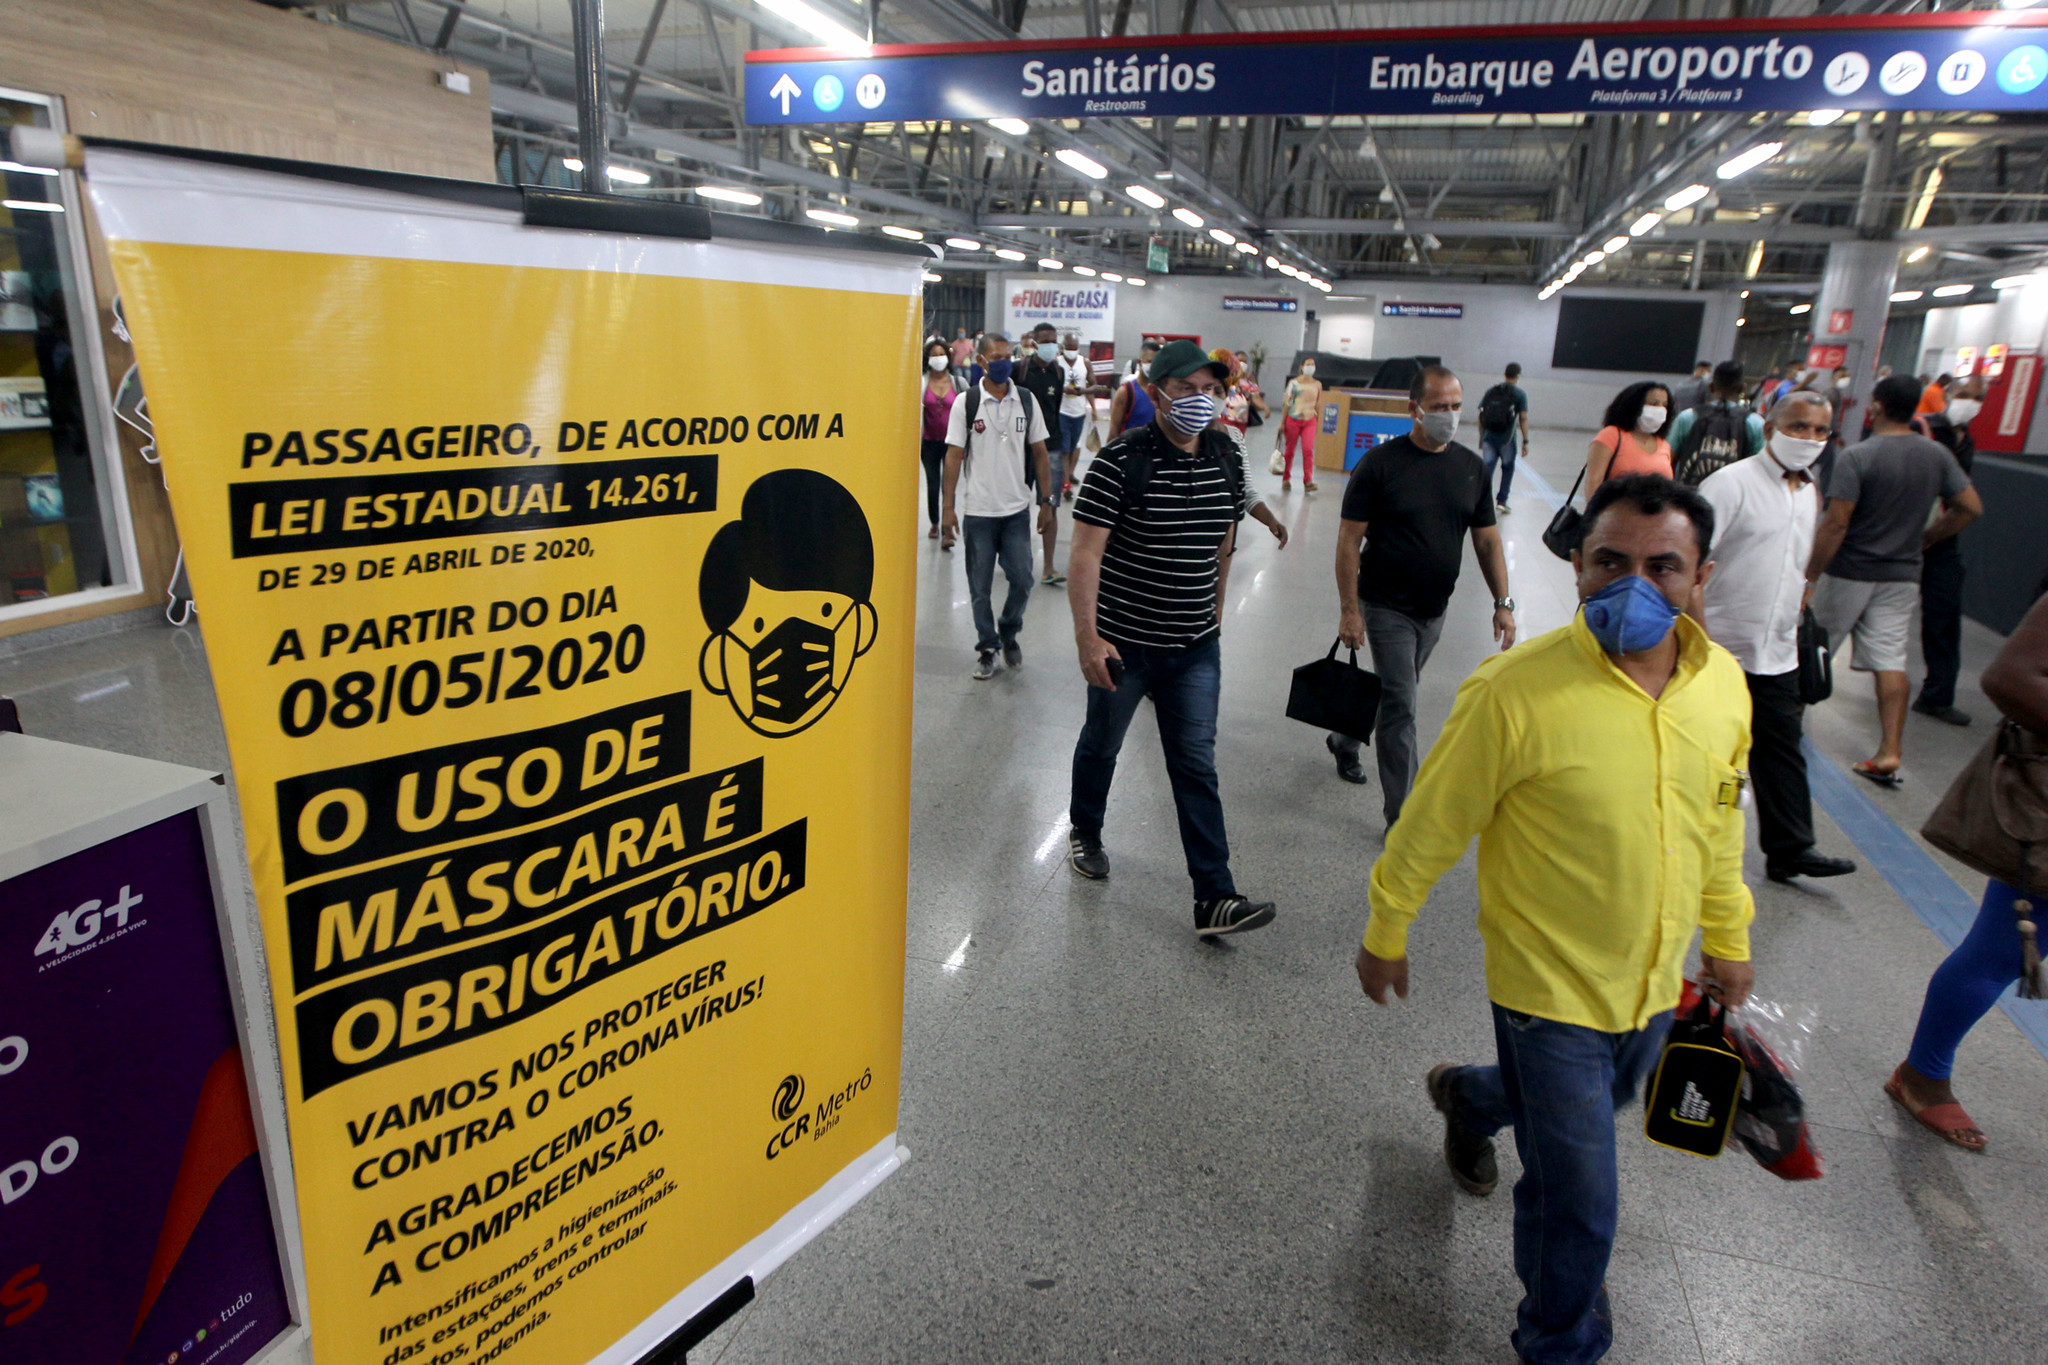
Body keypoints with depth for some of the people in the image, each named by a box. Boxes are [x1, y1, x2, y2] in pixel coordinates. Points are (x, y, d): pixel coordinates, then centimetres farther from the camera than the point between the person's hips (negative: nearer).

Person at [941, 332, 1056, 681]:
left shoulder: (1026, 401, 3)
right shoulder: (966, 403, -3)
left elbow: (1039, 454, 7)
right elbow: (954, 456, -4)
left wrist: (1046, 501, 3)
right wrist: (948, 508, -8)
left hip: (1017, 509, 2)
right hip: (978, 511, -1)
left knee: (1022, 580, 3)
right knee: (980, 587, 6)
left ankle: (1009, 633, 29)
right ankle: (987, 648, 21)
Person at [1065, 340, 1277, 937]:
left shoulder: (1226, 459, 3)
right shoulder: (1121, 459, -15)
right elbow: (1086, 552, -17)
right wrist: (1087, 636, -23)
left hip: (1195, 647, 4)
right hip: (1122, 641, -3)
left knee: (1196, 766, 3)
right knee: (1101, 743, 18)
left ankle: (1214, 898, 5)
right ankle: (1084, 833, 45)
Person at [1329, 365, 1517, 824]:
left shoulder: (1472, 467, 2)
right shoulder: (1381, 463, -13)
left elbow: (1487, 540, 8)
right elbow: (1349, 540, -12)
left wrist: (1503, 602, 2)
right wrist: (1349, 609, -15)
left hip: (1435, 609, 5)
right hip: (1387, 608, -5)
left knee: (1393, 695, 20)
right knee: (1400, 707, -6)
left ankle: (1344, 740, 47)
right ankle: (1402, 817, 3)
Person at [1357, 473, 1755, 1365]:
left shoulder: (1723, 685, -8)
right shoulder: (1516, 690, -26)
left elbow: (1717, 820, 9)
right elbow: (1432, 825, -15)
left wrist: (1727, 937, 18)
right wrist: (1385, 934, -5)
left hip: (1653, 982, 6)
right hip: (1550, 985, -6)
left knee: (1593, 1108, 31)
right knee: (1579, 1205, 4)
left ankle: (1469, 1098, 63)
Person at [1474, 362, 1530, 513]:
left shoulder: (1490, 391, 7)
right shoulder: (1519, 394, -2)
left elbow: (1481, 415, 7)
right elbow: (1523, 418, -7)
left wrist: (1481, 437, 15)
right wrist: (1525, 441, -4)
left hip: (1488, 436, 2)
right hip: (1507, 437, -2)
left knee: (1487, 469, 4)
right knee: (1507, 468, 14)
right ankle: (1501, 501, 13)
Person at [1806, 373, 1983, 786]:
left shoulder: (1857, 456, -15)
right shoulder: (1938, 456, 3)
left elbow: (1836, 523, -19)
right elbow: (1971, 508, 5)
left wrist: (1811, 574, -14)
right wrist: (1923, 538, 16)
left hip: (1849, 573, -5)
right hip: (1901, 576, 5)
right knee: (1890, 660, 3)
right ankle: (1889, 752, 0)